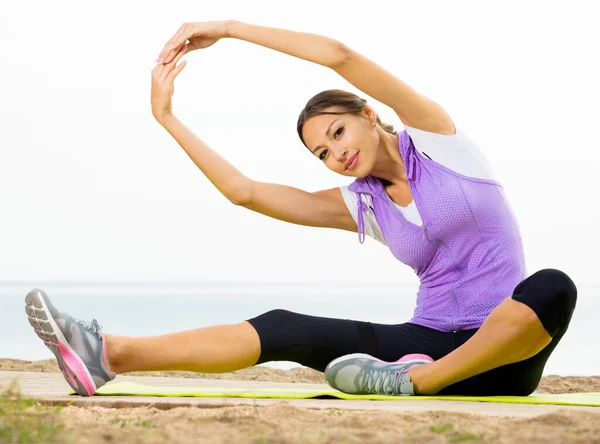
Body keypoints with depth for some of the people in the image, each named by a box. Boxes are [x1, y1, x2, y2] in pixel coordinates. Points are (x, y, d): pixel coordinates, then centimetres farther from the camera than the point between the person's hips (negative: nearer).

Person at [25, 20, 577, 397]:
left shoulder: (437, 139, 0)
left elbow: (339, 56, -11)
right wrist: (167, 117, 8)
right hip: (428, 339, 4)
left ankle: (418, 380, -30)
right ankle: (112, 354, -33)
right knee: (285, 330, -17)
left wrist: (229, 29, -7)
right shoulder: (361, 205, 12)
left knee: (552, 288, -39)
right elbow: (244, 190, 8)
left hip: (504, 354, -3)